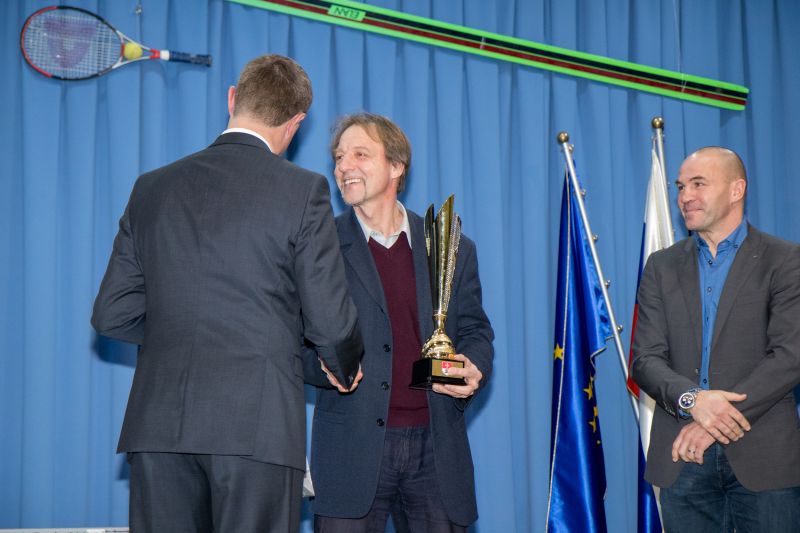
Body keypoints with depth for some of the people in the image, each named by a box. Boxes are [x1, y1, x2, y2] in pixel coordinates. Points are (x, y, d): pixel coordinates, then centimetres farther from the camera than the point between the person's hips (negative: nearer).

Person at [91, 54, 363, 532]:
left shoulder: (153, 187, 10)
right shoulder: (302, 190, -3)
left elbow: (112, 314, 10)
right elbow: (330, 322, -4)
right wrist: (346, 370, 17)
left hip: (158, 422, 4)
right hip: (259, 424, -4)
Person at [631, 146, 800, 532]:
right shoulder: (662, 266, 11)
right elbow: (644, 360, 4)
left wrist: (715, 419, -16)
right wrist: (691, 400, -17)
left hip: (763, 457, -2)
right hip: (682, 457, 3)